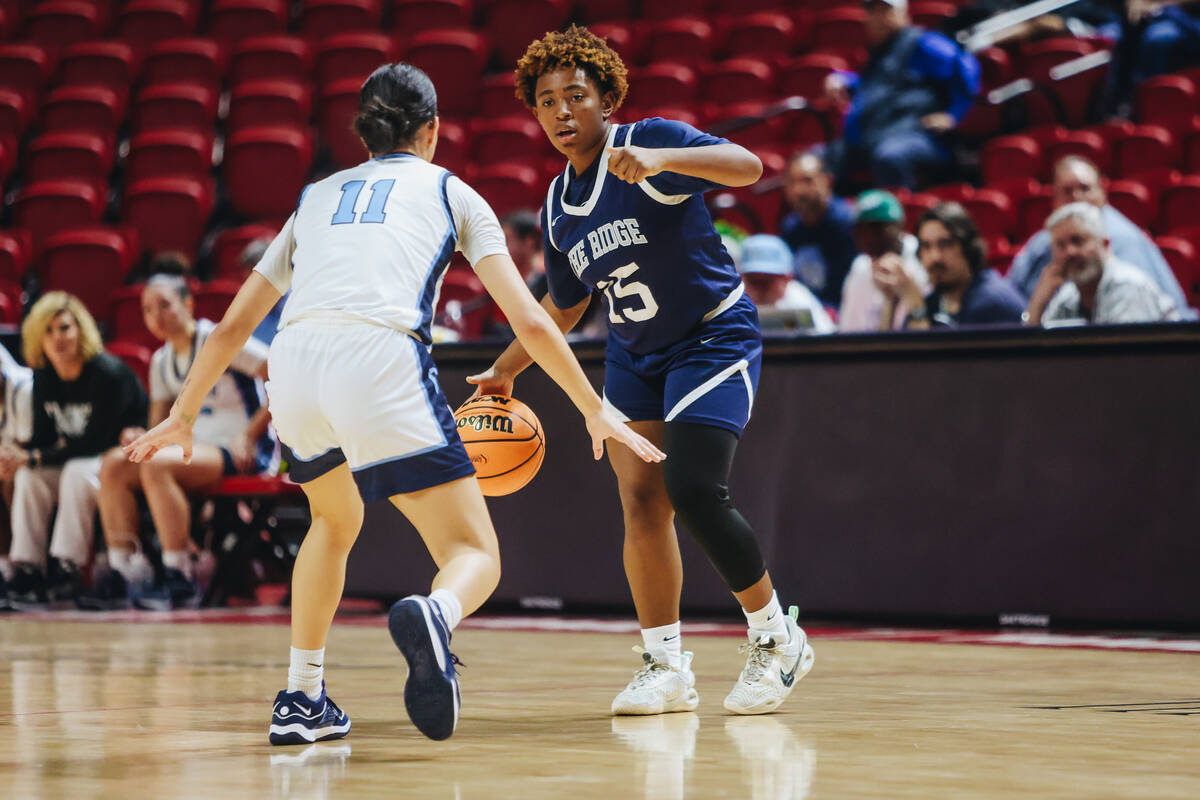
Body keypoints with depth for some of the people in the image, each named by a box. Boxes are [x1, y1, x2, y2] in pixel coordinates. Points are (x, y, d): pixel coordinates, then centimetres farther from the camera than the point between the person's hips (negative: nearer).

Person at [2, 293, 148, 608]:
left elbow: (95, 443, -23)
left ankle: (65, 568, -32)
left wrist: (33, 458, -27)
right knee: (28, 476, -17)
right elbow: (43, 437, 2)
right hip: (71, 459, 7)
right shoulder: (44, 377, -1)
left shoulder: (108, 374, -22)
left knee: (78, 472, -33)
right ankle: (26, 567, -21)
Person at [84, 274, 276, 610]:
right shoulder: (162, 361, 15)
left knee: (157, 465, -32)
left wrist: (250, 435, -17)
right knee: (112, 464, -11)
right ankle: (123, 570, -14)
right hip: (196, 447, 8)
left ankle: (179, 579, -30)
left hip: (242, 455, -8)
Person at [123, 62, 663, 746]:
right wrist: (596, 411, 21)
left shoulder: (318, 196, 32)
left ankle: (301, 701, 28)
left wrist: (183, 417, 47)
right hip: (382, 358, -4)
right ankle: (433, 616, -36)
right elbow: (528, 320, 12)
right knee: (476, 558, 0)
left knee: (336, 521, 33)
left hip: (295, 365, 4)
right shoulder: (449, 191, 23)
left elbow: (233, 326, 35)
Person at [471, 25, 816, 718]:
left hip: (715, 337, -6)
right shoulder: (557, 209, 6)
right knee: (641, 500, -6)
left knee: (694, 491, -18)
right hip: (633, 355, 7)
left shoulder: (652, 141, -15)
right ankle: (666, 667, 3)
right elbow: (564, 307, 21)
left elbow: (746, 167, -32)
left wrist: (660, 158, -47)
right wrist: (505, 371, 20)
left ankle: (777, 639, 1)